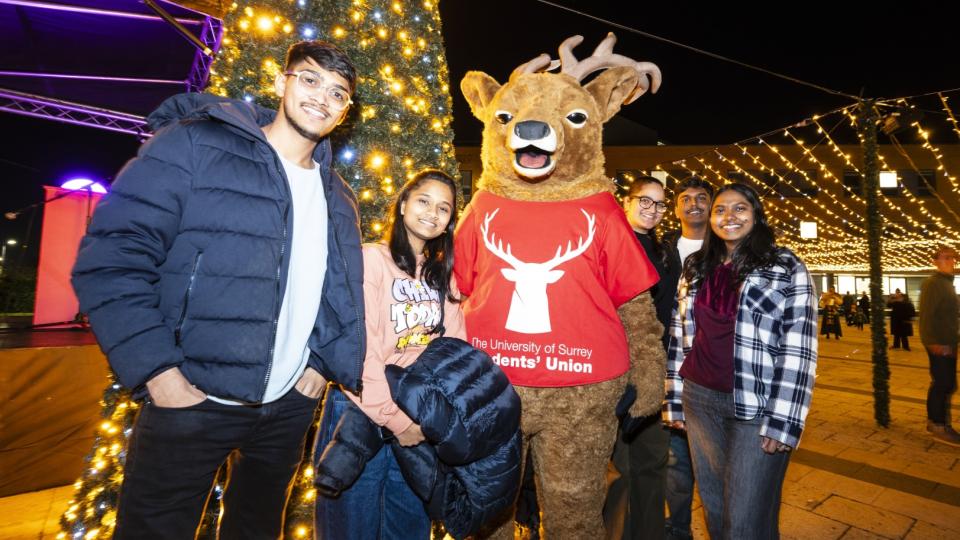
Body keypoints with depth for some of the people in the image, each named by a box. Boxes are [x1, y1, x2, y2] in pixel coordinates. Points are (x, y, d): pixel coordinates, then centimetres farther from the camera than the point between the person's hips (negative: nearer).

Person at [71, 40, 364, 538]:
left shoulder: (338, 198, 8)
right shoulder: (193, 145, -8)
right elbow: (110, 257, -14)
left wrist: (322, 363, 2)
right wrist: (159, 373, -18)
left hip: (289, 405, 5)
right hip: (191, 400, -5)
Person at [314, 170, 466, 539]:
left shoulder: (443, 274, 10)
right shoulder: (371, 259, -8)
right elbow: (359, 353, -15)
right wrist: (395, 419, -14)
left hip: (423, 423, 5)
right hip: (363, 416, -5)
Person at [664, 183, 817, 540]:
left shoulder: (786, 267, -3)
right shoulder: (695, 268, 8)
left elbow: (799, 350, -8)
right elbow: (679, 336, 10)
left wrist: (783, 421, -13)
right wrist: (674, 398, 8)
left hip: (758, 406, -4)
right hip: (700, 399, 4)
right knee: (715, 510, 17)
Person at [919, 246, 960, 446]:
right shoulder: (932, 283, -13)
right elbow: (926, 315, -20)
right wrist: (933, 342, -24)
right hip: (939, 344, -10)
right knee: (943, 384, -6)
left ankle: (935, 421, 22)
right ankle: (939, 426, 1)